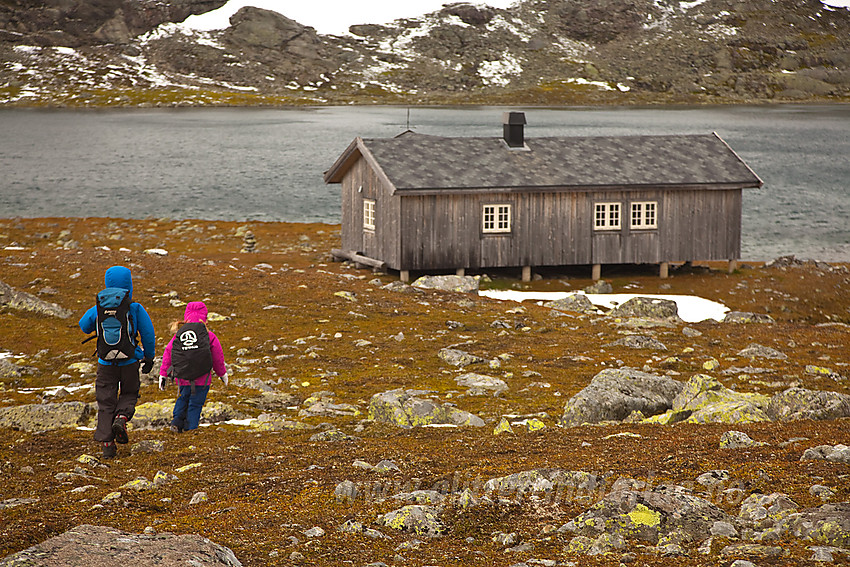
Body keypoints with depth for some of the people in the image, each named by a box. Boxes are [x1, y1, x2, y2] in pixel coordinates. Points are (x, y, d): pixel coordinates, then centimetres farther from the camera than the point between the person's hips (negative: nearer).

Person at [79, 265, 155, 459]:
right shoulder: (135, 309, -12)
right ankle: (121, 418, -7)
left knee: (106, 403, 8)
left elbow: (84, 326, 12)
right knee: (129, 394, 22)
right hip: (129, 362, -1)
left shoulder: (98, 309, -7)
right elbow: (148, 335, -6)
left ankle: (107, 444, 2)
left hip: (106, 363, 1)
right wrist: (149, 358, 9)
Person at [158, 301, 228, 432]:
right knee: (196, 404, 7)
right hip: (202, 379, -3)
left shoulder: (178, 335, 1)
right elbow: (218, 358, 3)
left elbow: (167, 354, 6)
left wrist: (163, 374, 15)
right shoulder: (209, 336, -5)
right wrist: (222, 374, 19)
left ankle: (176, 421, 9)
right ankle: (190, 429, 6)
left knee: (183, 399, 24)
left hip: (183, 378, 3)